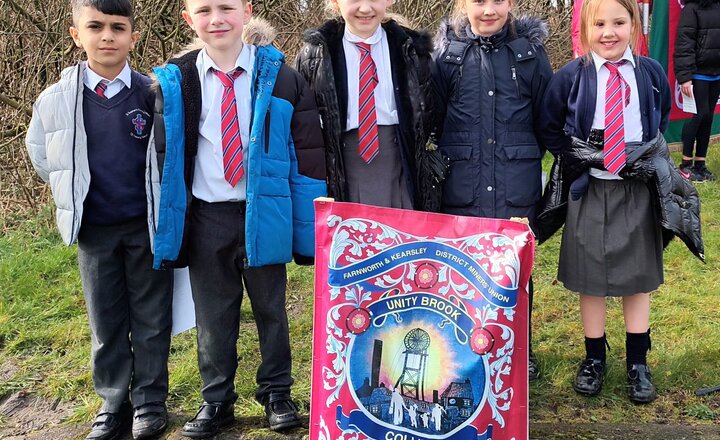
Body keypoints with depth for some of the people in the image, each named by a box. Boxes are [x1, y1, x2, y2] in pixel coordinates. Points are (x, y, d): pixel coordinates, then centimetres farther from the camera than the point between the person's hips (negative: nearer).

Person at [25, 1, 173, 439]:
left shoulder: (153, 94, -6)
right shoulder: (55, 100, -3)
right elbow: (43, 157, 12)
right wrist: (76, 193, 11)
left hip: (147, 225, -1)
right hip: (94, 229, 1)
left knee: (152, 317, 8)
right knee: (106, 321, 11)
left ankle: (150, 401, 22)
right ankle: (113, 403, 25)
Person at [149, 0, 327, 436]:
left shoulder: (279, 77, -4)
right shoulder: (175, 83, 0)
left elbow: (308, 150, -2)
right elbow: (164, 156, 6)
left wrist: (310, 222, -5)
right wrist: (169, 223, 4)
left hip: (265, 213, -1)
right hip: (205, 217, 1)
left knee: (271, 307, 13)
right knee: (213, 314, 11)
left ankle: (277, 393, 29)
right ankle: (216, 401, 27)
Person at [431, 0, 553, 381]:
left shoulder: (530, 51, 1)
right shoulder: (447, 53, 1)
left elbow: (546, 115, 8)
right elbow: (433, 117, 7)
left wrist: (526, 158, 9)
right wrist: (452, 159, 8)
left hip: (517, 187, 0)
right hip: (462, 185, 0)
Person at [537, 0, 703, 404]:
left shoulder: (652, 74, -2)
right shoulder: (570, 78, -7)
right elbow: (550, 130, 3)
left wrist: (651, 157, 4)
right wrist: (577, 160, -6)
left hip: (639, 189, 1)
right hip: (589, 189, -1)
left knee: (639, 276, 10)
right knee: (590, 277, 8)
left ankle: (638, 364, 24)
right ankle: (594, 359, 25)